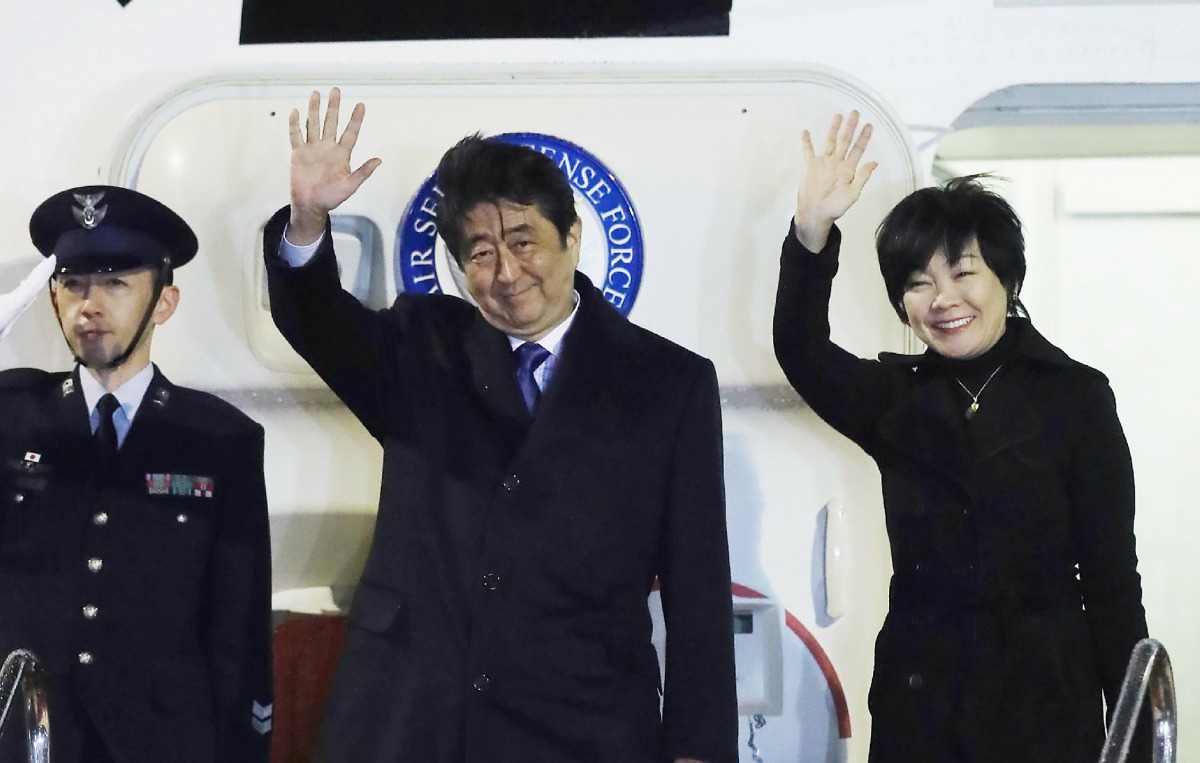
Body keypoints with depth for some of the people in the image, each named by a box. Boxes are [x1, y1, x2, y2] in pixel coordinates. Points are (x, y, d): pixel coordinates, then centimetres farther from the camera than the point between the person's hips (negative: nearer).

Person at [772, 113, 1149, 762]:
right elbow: (801, 354, -11)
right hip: (919, 706, 3)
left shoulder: (1075, 397, 1)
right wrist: (811, 232, -26)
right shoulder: (897, 399, 9)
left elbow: (1111, 575, -1)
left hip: (1044, 708, -2)